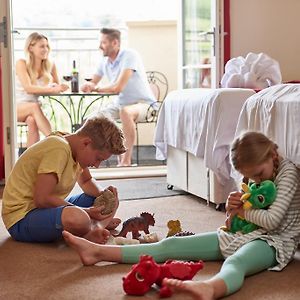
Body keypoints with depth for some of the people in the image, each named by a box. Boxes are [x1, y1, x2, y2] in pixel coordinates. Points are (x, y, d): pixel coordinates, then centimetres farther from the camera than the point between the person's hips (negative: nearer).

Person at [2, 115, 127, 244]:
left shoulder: (73, 147, 4)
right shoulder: (59, 149, -23)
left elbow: (86, 181, 20)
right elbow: (42, 199, -27)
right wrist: (86, 212, -23)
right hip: (22, 217, -10)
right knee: (76, 218, -40)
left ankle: (95, 227, -14)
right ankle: (98, 225, -11)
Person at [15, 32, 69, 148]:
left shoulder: (50, 66, 3)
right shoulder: (21, 63, -9)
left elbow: (57, 86, 14)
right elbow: (28, 88, -22)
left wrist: (59, 87, -13)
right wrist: (52, 89, -35)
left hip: (33, 108, 3)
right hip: (16, 107, -3)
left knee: (32, 120, -34)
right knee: (34, 107, -37)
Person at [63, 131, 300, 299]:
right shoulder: (260, 174, 16)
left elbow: (272, 220, -21)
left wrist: (243, 211, -5)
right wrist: (233, 207, -1)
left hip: (275, 240, -8)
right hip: (246, 234, 8)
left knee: (235, 262, -45)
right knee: (171, 245, -4)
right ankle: (98, 252, -9)